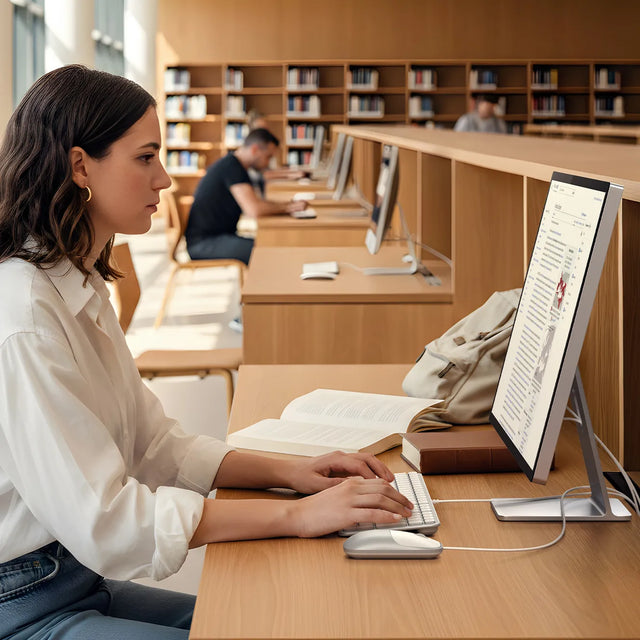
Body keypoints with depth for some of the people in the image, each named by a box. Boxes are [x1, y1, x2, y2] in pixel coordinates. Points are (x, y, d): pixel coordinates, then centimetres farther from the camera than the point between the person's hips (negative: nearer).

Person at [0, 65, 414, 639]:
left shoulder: (81, 289, 9)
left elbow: (153, 445, 11)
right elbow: (101, 519, -26)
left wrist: (286, 472, -3)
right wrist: (296, 516, -24)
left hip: (77, 578, 9)